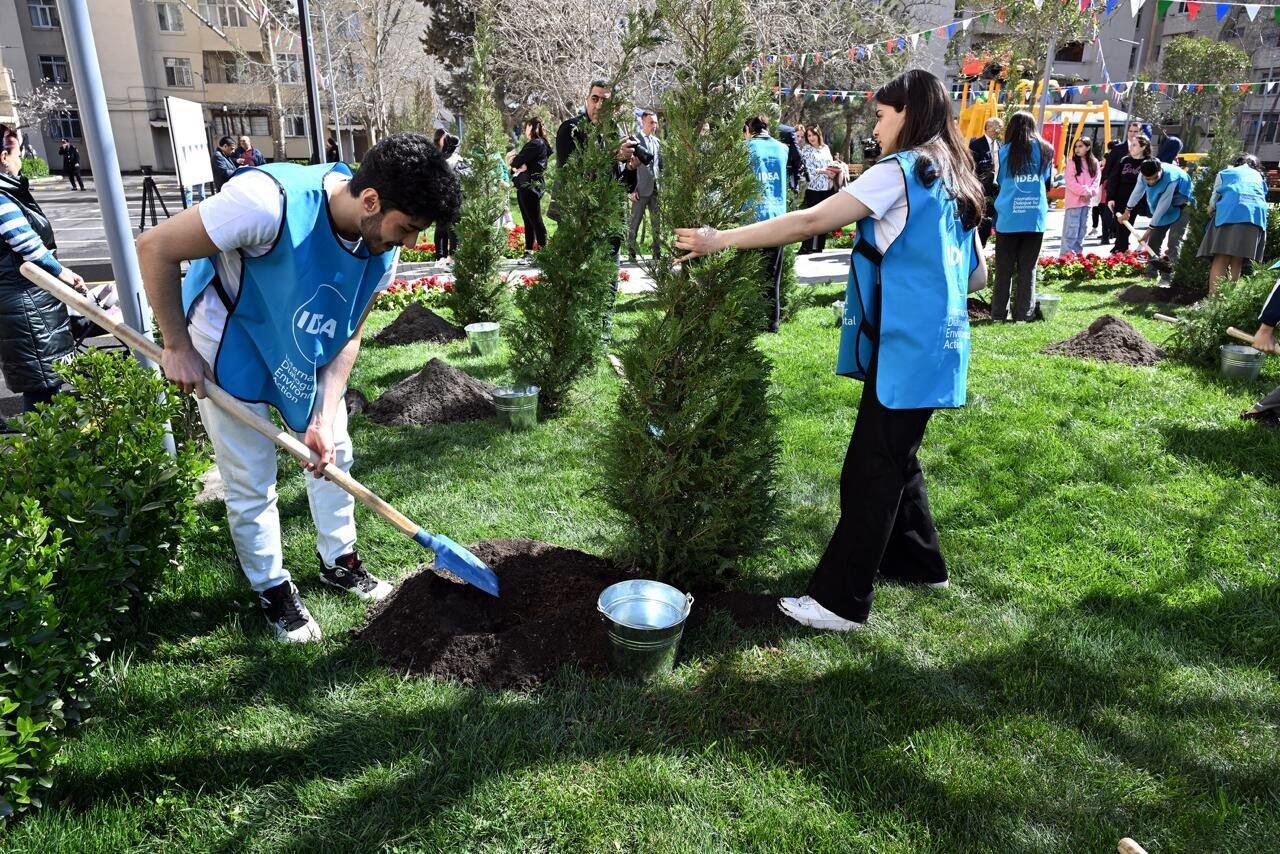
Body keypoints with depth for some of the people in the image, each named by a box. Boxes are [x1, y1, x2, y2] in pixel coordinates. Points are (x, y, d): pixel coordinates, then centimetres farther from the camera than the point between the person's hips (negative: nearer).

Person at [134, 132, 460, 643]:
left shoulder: (381, 249, -17)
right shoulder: (270, 200, -38)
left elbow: (348, 335, -8)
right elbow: (156, 247, -27)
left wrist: (324, 419, -16)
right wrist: (177, 347, -20)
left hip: (304, 348, 6)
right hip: (228, 343, -5)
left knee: (333, 453, 11)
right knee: (252, 482, 1)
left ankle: (338, 561, 32)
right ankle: (272, 589, 23)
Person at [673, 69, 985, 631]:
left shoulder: (900, 171, -12)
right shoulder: (953, 180, 15)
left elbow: (810, 221, -19)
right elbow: (977, 275, 18)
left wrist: (722, 240, -15)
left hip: (905, 348, -9)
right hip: (933, 344, 9)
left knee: (871, 471, -5)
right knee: (896, 457, 21)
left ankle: (841, 600, 3)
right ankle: (919, 561, 36)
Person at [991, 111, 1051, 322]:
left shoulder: (1006, 151, -1)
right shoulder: (1045, 150, 5)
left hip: (1009, 217, -1)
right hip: (1035, 217, 1)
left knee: (1004, 269, 3)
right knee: (1028, 268, 4)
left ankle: (999, 314, 5)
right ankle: (1023, 315, 5)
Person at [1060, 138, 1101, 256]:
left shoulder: (1094, 163, 9)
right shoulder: (1072, 162, -3)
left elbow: (1096, 181, 6)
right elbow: (1070, 182, -10)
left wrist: (1090, 193, -12)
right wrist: (1084, 191, -16)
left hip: (1087, 201, 5)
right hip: (1074, 201, -5)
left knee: (1082, 229, 8)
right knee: (1071, 229, -10)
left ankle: (1078, 253, 14)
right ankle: (1067, 254, -10)